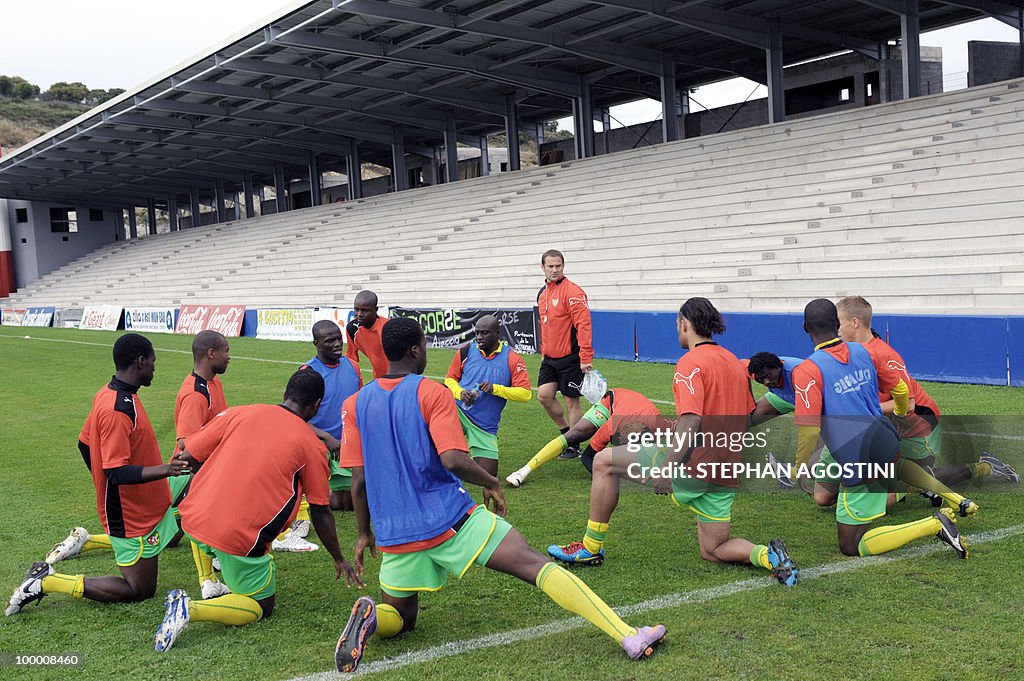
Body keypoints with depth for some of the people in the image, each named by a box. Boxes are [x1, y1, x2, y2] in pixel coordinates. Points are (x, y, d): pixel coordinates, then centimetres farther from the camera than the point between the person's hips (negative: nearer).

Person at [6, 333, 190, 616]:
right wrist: (163, 470, -41)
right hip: (132, 515, -10)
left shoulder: (106, 395, 3)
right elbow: (117, 472, -30)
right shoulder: (118, 409, -28)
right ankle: (45, 583, 1)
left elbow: (86, 444, 13)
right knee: (140, 590, 1)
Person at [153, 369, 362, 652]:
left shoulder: (240, 413, 6)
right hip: (240, 539, -6)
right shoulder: (312, 445, -1)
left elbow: (186, 458, 8)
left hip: (193, 519, 6)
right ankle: (192, 609, -10)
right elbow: (320, 514, 5)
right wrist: (339, 560, 20)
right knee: (262, 607, 13)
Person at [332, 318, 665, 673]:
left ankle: (369, 618, -12)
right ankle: (629, 637, -17)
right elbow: (453, 460, -17)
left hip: (394, 535, 4)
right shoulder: (432, 392, -6)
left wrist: (364, 534, 15)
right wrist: (491, 483, 0)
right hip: (450, 518, -4)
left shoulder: (354, 404, 6)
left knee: (400, 619, 24)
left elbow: (359, 480, 4)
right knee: (534, 564, -6)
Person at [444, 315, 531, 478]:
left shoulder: (512, 359, -4)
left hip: (485, 426, 1)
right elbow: (450, 379, 14)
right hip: (458, 411, -1)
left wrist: (495, 389, -20)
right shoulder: (466, 352, 1)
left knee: (488, 475, 1)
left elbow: (526, 394, -8)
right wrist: (460, 393, -9)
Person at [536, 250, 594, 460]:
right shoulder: (542, 293, 11)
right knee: (544, 395, 2)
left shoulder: (572, 292, -14)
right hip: (550, 357, 7)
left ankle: (574, 446, 13)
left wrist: (586, 358, -24)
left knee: (571, 401, 0)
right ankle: (567, 433, 21)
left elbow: (583, 325, -20)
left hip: (570, 357, -7)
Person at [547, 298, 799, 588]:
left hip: (694, 463, -8)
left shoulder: (691, 363, -12)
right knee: (712, 551, 20)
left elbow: (691, 421, -24)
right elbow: (746, 418, 21)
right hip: (727, 474, 8)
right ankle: (769, 556, -6)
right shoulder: (734, 362, 15)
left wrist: (668, 467, -27)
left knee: (604, 461, 3)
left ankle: (591, 548, 7)